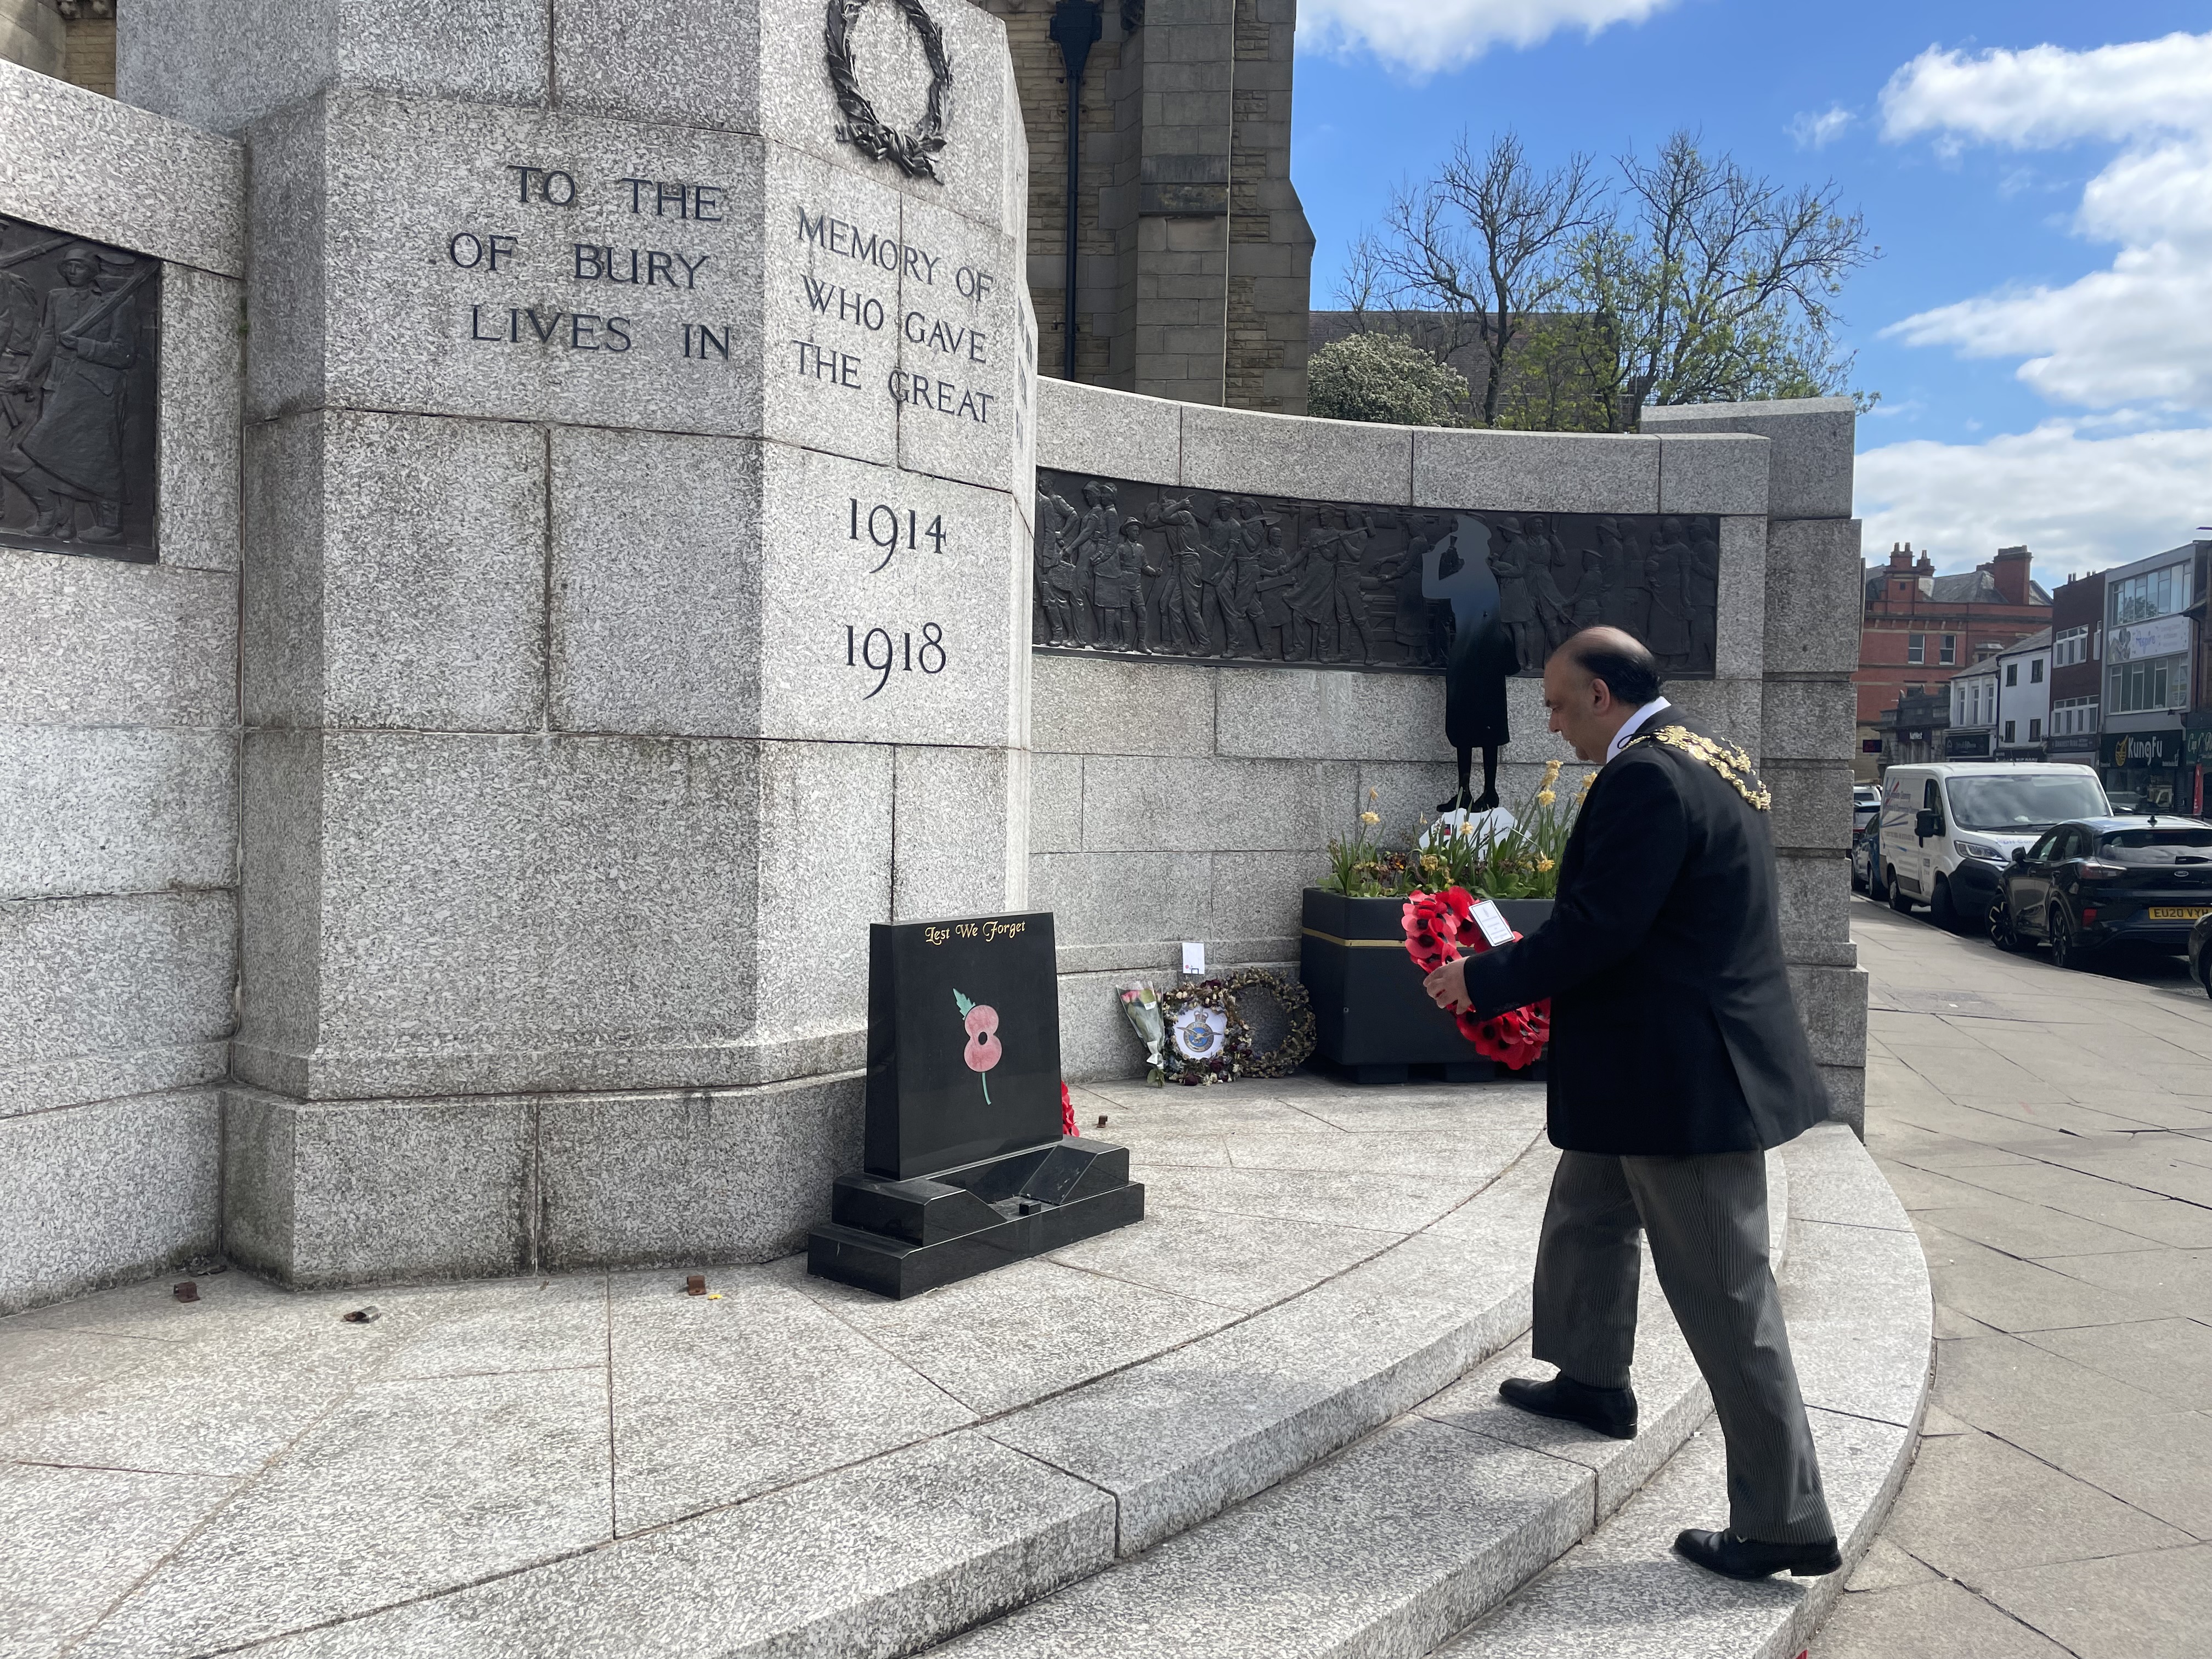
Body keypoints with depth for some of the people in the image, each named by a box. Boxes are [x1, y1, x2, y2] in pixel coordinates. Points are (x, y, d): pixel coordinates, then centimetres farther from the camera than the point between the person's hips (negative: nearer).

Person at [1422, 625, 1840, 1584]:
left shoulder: (1644, 778, -22)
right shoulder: (1709, 761, 11)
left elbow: (1594, 930, -24)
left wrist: (1486, 982, -10)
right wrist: (1516, 971, 14)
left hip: (1686, 1081, -11)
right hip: (1660, 1069, 11)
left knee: (1726, 1300, -1)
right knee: (1585, 1213, 27)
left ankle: (1787, 1523, 11)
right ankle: (1592, 1383, 47)